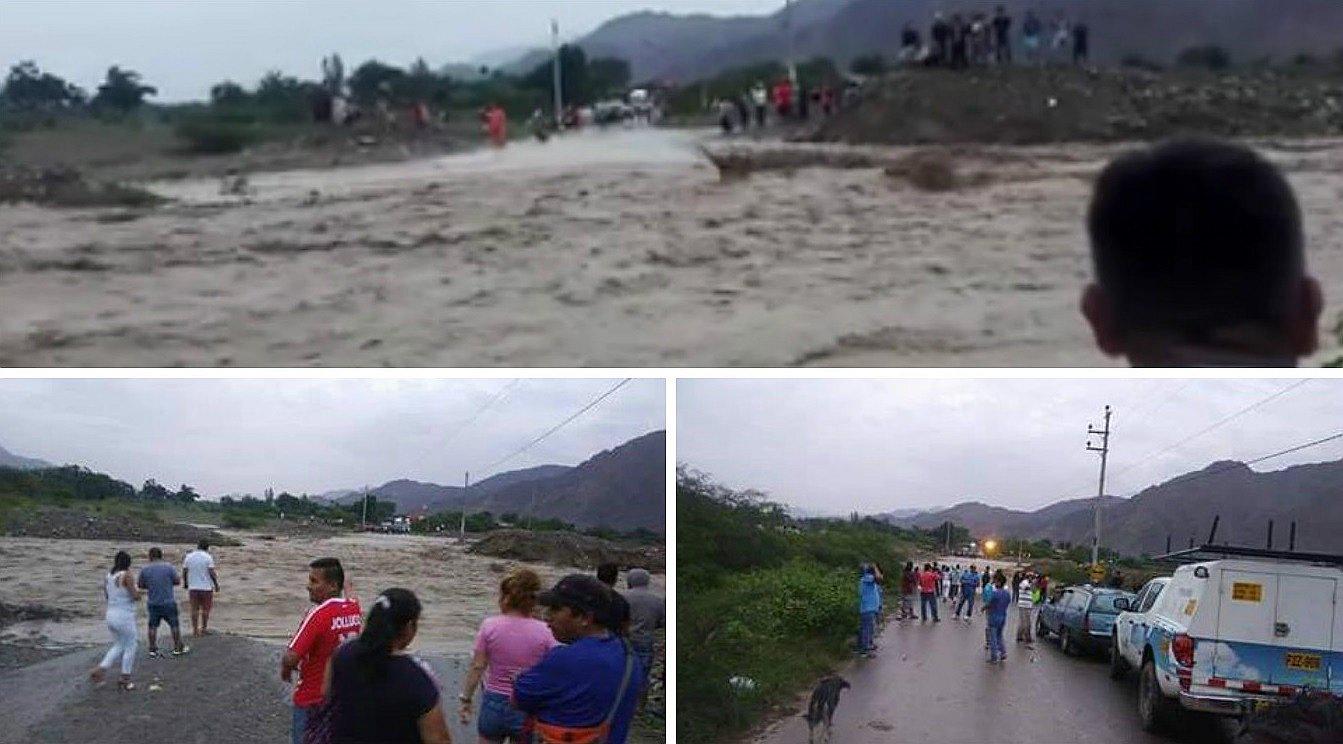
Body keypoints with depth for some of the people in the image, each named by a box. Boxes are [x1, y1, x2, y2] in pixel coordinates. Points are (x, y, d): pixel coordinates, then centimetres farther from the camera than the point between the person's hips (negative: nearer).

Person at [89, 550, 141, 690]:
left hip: (111, 616, 7)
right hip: (125, 617, -7)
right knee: (130, 647, 9)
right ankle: (125, 680, 13)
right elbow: (136, 597, -15)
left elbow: (107, 596, 15)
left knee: (118, 646, 22)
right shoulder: (126, 576, -16)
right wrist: (137, 591, 6)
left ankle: (100, 669, 6)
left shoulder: (107, 576, 4)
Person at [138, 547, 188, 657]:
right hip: (168, 602, -2)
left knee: (153, 626, 11)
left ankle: (152, 649, 12)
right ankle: (178, 647, 14)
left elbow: (139, 584, 4)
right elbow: (177, 581, -4)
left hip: (153, 602, 2)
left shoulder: (145, 569, -3)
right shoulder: (168, 566, -9)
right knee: (174, 625, 9)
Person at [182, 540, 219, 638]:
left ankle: (195, 630, 8)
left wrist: (185, 584, 17)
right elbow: (212, 573, -13)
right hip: (206, 587, -2)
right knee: (205, 609, 12)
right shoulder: (208, 557, -8)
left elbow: (184, 572, 3)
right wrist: (216, 584, -3)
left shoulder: (188, 557, 3)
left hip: (193, 588, 3)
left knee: (195, 610, 8)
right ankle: (204, 628, 18)